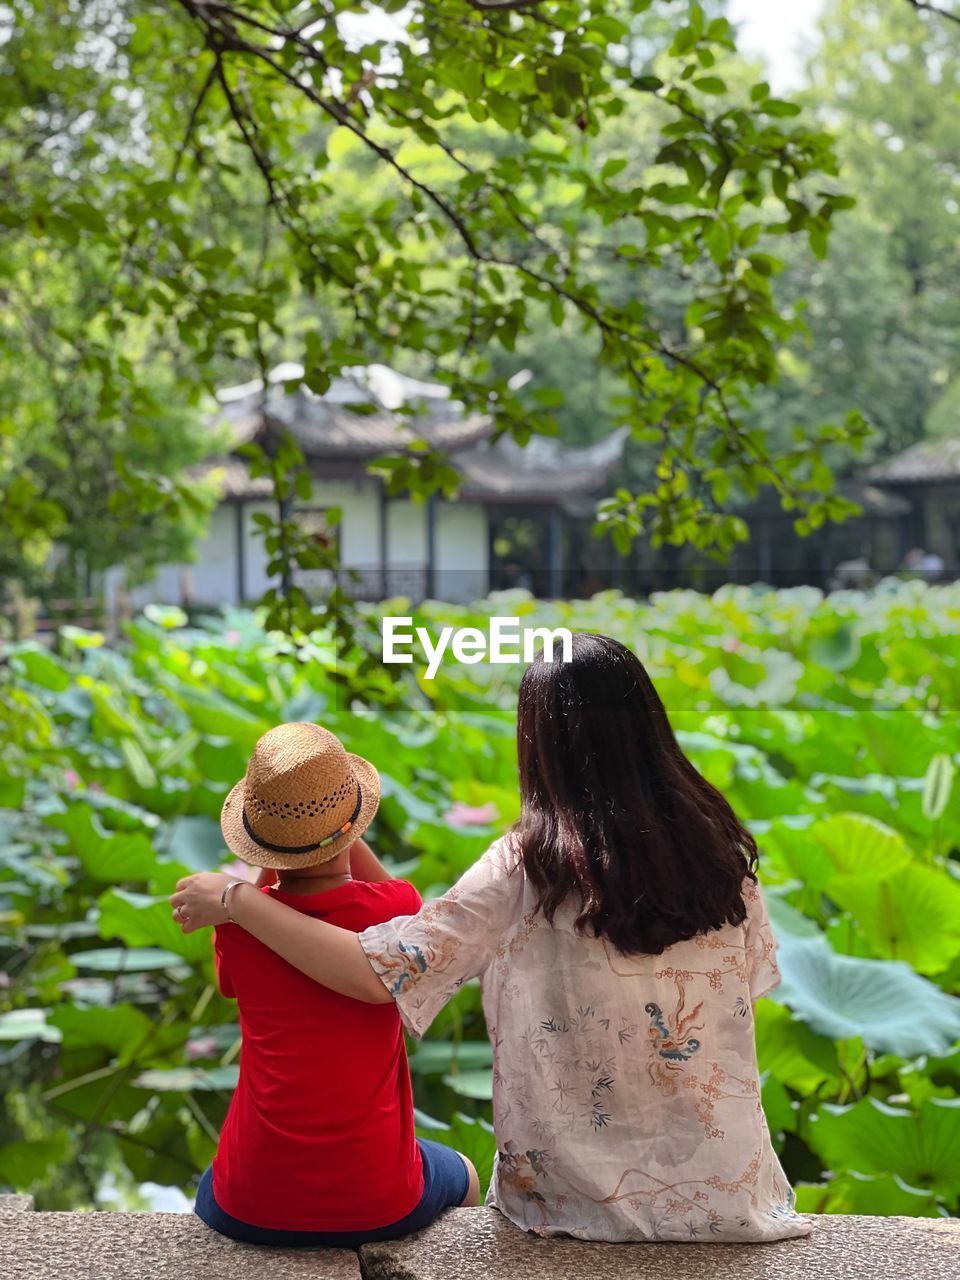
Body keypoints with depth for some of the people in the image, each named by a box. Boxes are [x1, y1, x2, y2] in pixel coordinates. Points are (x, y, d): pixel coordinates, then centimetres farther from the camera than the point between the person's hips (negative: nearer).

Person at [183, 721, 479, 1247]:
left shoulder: (237, 921, -12)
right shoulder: (395, 910, -14)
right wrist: (342, 834, 5)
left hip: (252, 1210, 1)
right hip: (378, 1205, -1)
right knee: (463, 1178, 34)